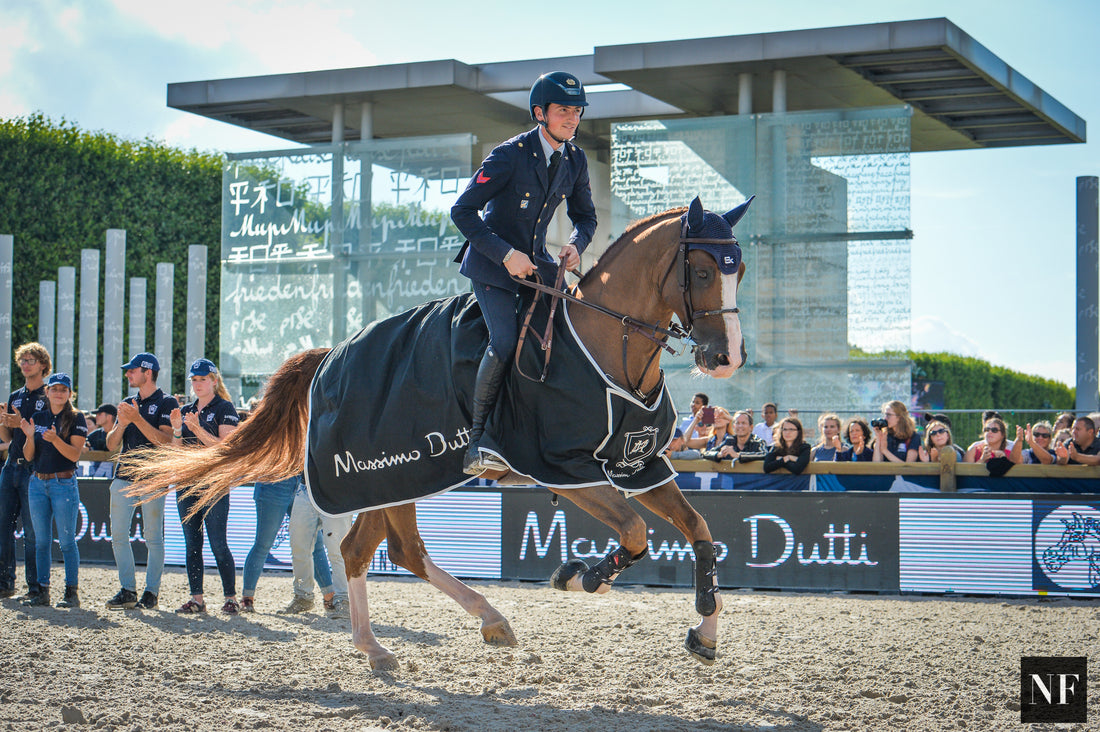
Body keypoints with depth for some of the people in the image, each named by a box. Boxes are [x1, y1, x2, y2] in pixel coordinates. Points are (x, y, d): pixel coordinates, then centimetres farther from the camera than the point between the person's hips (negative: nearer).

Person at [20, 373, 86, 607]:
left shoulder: (76, 419, -2)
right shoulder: (37, 418, 11)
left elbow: (74, 454, -11)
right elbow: (28, 456, 8)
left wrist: (55, 439, -25)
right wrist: (30, 437, -11)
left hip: (64, 483, -5)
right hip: (38, 483, 5)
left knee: (66, 540, -6)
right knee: (41, 541, 6)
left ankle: (72, 592, -3)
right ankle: (43, 591, 10)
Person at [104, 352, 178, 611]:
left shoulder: (167, 403, 0)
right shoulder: (127, 404, 19)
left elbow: (164, 440, -13)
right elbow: (111, 444, 15)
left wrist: (137, 419, -18)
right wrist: (122, 424, -5)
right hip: (123, 476, 6)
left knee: (153, 536, -3)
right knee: (118, 535, 2)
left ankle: (151, 592, 1)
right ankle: (127, 590, 7)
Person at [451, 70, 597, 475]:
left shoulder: (575, 161, 2)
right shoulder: (509, 155, -16)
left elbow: (585, 215, 16)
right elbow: (462, 211, -15)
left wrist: (576, 244, -7)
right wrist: (505, 254, -23)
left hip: (537, 261, 6)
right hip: (492, 261, -6)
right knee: (505, 341, -24)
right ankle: (474, 443, -16)